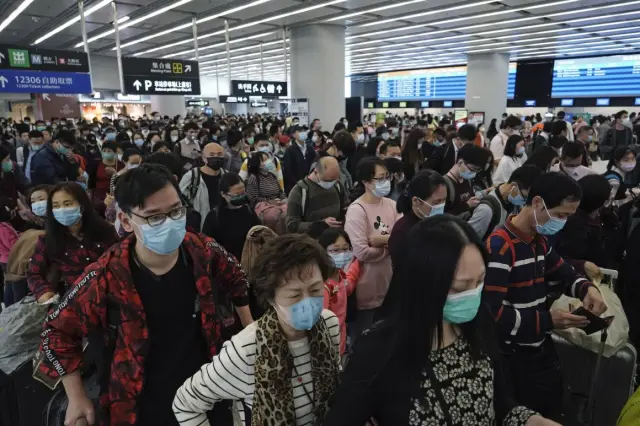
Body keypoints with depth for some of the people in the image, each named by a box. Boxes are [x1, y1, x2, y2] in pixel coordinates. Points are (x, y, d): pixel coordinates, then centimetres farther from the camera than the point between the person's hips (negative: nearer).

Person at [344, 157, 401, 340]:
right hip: (368, 287, -6)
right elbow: (362, 252, -26)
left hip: (390, 281, 6)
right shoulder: (357, 210, -18)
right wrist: (391, 245, -11)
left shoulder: (391, 204, 3)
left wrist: (383, 239, -21)